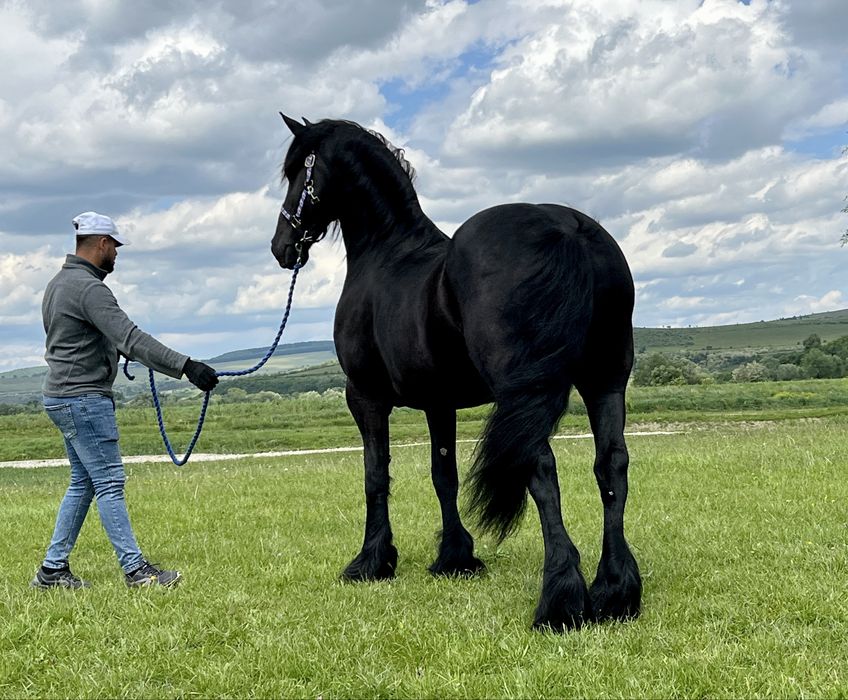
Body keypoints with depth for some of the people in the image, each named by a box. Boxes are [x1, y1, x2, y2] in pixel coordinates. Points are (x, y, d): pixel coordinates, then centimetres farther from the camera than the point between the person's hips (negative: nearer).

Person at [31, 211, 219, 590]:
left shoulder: (58, 284, 15)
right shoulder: (89, 288, -18)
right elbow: (131, 338, -28)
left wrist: (117, 349, 38)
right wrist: (186, 366, -32)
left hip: (63, 397, 10)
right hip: (83, 399, -10)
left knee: (83, 482, 14)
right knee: (109, 482, -6)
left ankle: (53, 569, 16)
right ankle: (135, 569, -3)